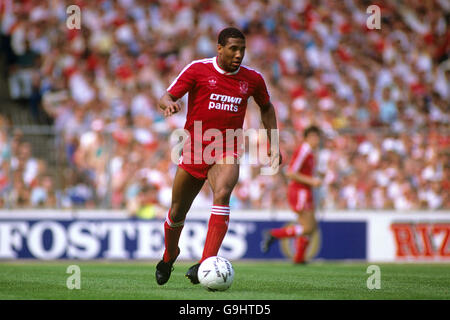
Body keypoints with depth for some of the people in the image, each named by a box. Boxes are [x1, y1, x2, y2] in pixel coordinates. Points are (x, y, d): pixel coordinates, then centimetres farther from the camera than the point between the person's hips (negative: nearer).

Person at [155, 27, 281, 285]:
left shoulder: (253, 78, 4)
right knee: (177, 212, 9)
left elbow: (266, 107, 22)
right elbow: (166, 97, -4)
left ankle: (206, 263, -37)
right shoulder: (198, 70, -4)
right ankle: (169, 257, 41)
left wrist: (273, 144, 17)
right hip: (194, 148, 0)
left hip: (227, 152, 0)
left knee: (222, 195, -30)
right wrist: (169, 103, -29)